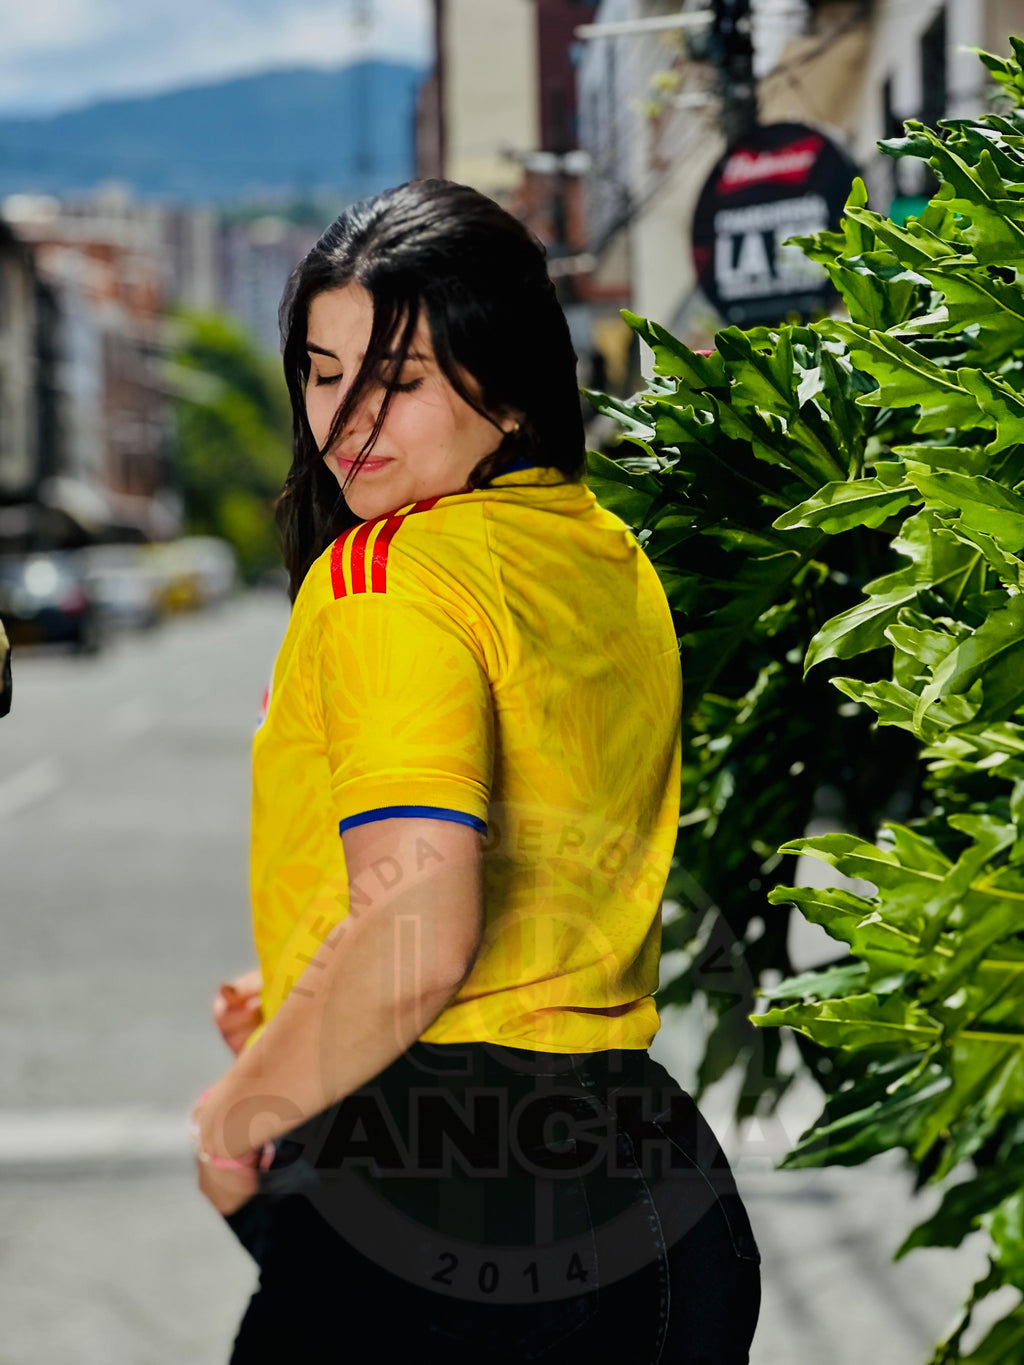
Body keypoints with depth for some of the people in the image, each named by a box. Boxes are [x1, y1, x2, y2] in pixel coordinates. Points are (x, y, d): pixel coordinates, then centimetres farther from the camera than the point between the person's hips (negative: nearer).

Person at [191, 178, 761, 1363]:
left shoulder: (385, 571, -15)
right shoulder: (612, 556, 11)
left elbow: (418, 936, -27)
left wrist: (237, 1112, -10)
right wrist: (304, 1010, 25)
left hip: (420, 1184, -8)